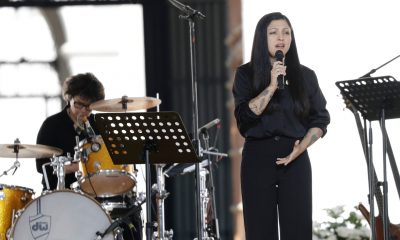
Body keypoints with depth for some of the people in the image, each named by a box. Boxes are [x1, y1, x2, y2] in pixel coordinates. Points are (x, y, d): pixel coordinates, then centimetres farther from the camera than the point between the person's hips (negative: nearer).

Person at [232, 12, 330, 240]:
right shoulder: (246, 74, 3)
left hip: (295, 159, 1)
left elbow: (320, 119, 8)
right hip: (257, 157, -1)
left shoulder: (305, 76, 7)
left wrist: (301, 146, -8)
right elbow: (245, 115, -9)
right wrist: (272, 86, -16)